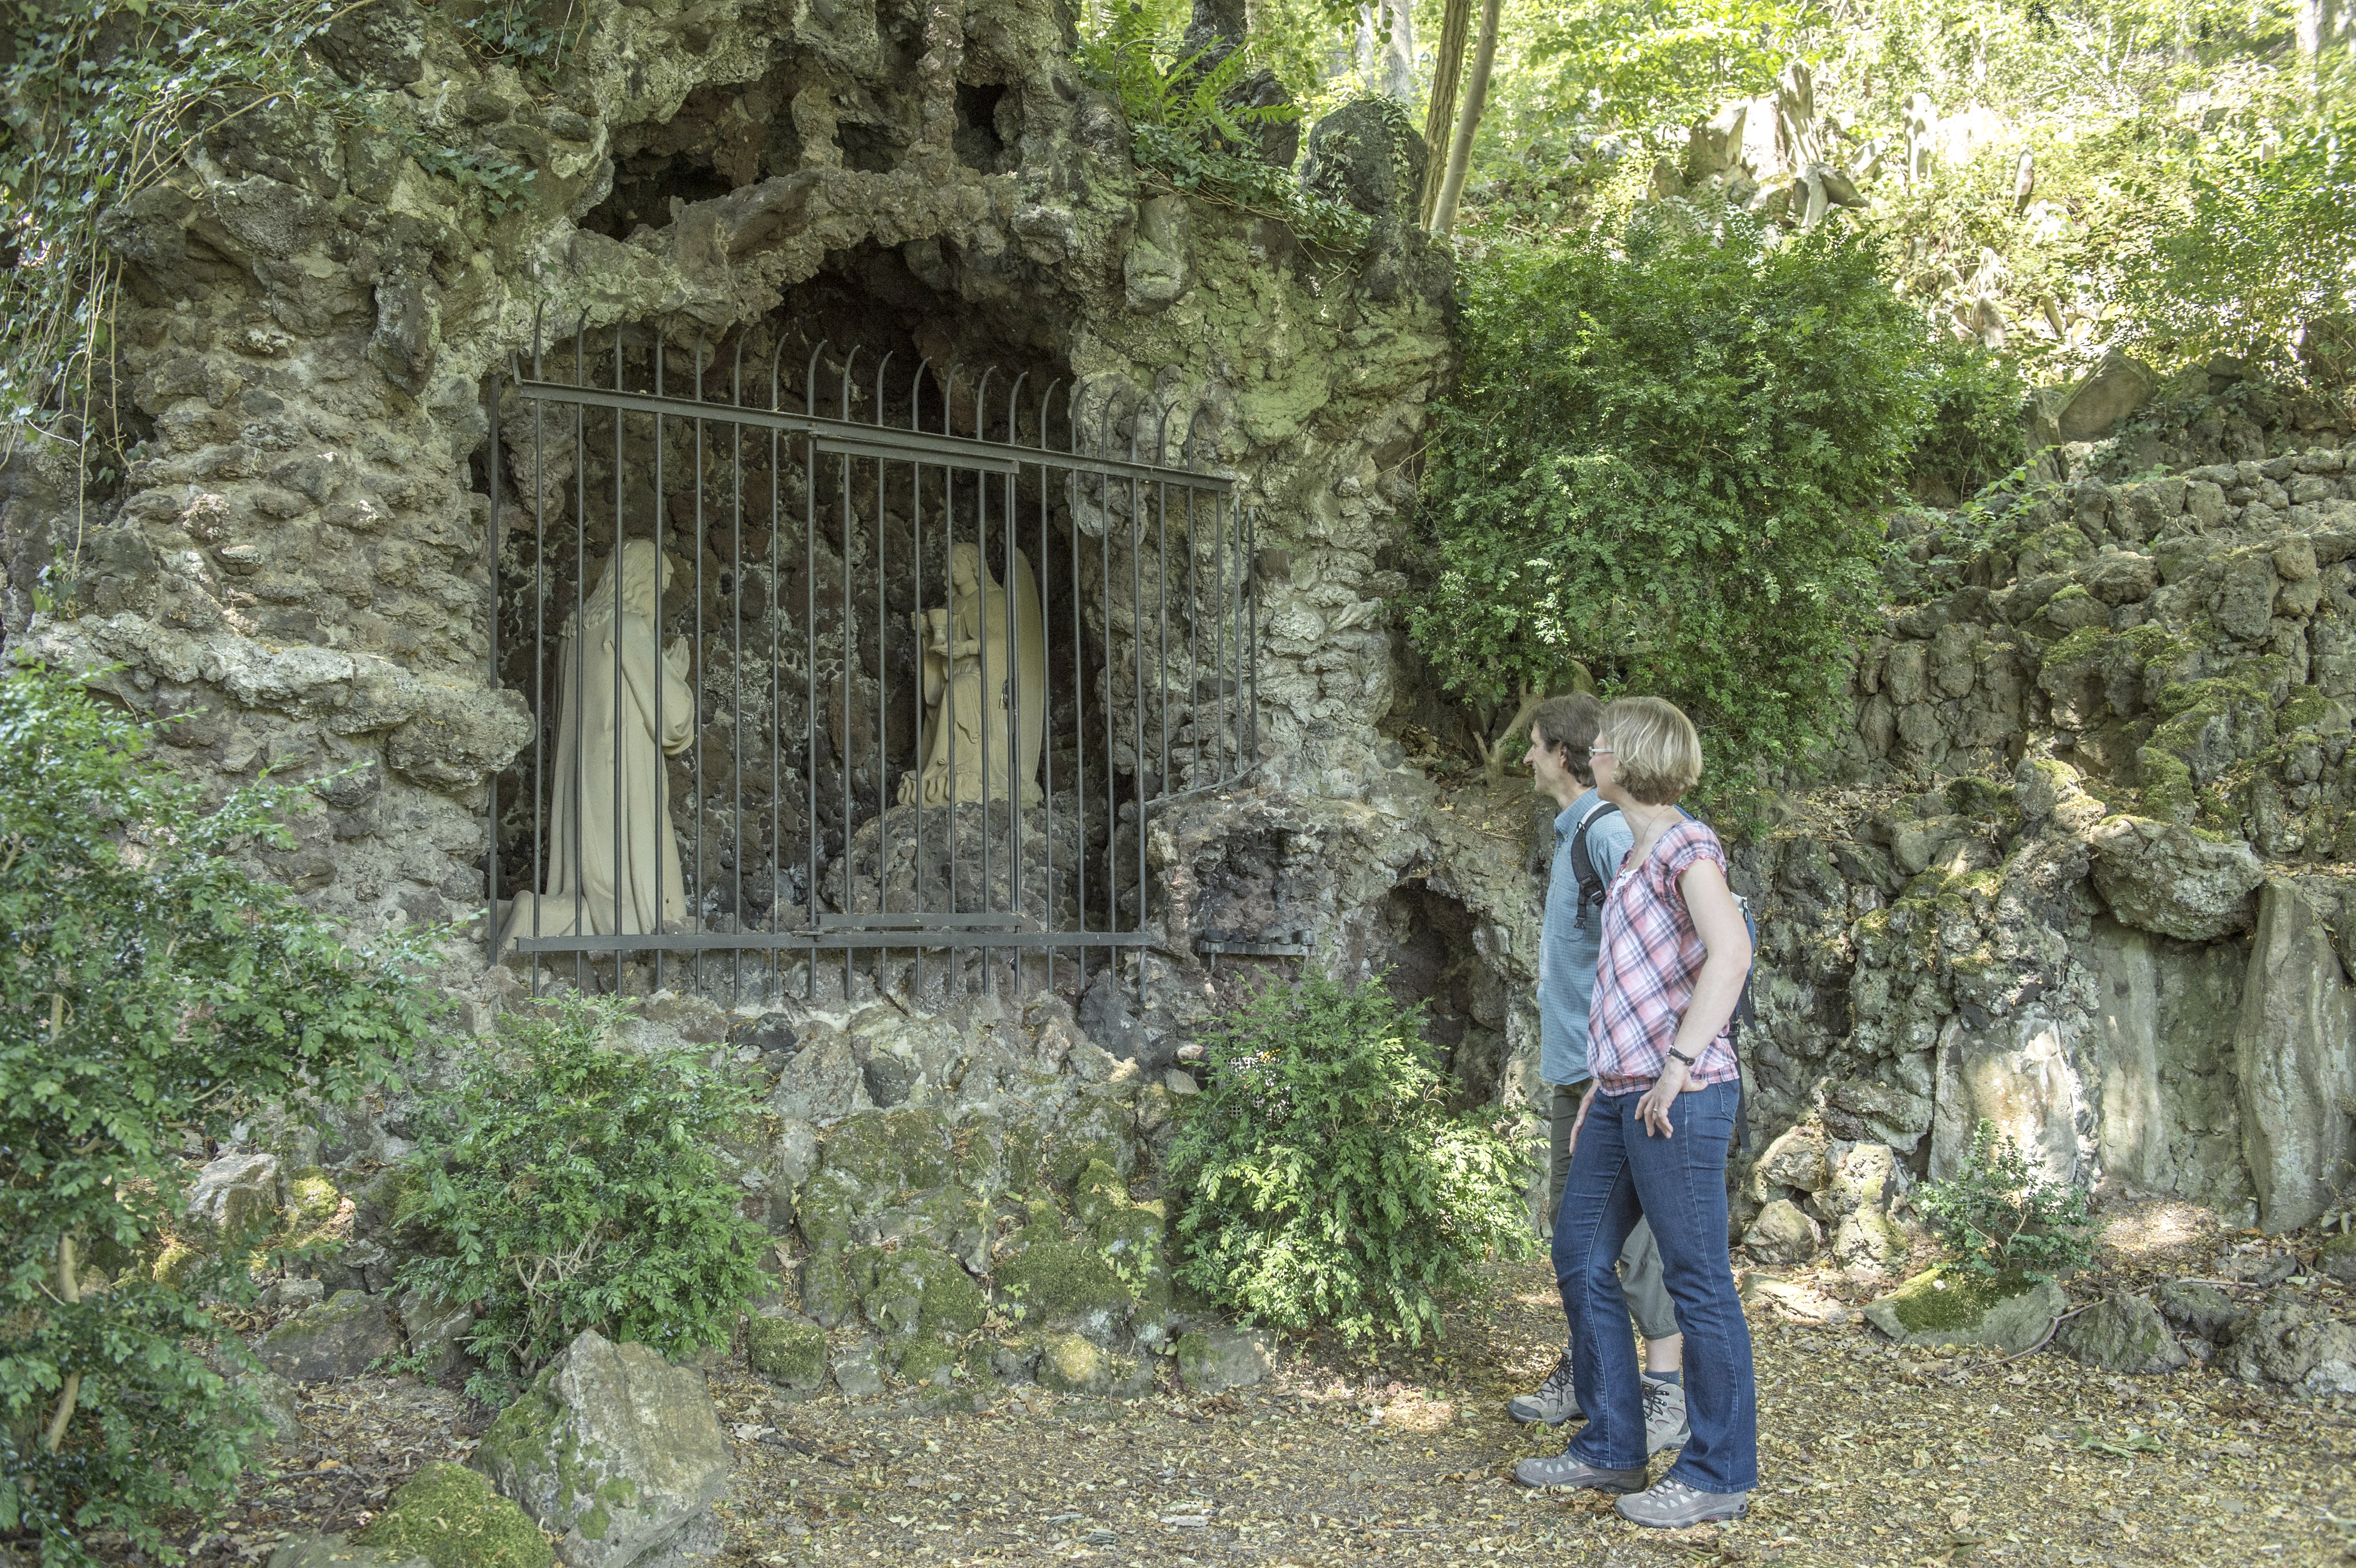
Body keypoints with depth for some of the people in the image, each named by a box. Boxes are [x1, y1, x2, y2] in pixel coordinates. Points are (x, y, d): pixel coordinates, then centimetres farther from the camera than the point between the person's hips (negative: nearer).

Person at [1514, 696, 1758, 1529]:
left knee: (1697, 1280, 0)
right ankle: (1612, 1447, 25)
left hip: (1681, 1097, -10)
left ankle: (1719, 1474, 11)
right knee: (1580, 1261, 13)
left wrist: (1676, 1066, -24)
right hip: (1623, 1096, 10)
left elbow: (1730, 952, -24)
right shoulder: (1638, 855, 17)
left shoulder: (1687, 845, -9)